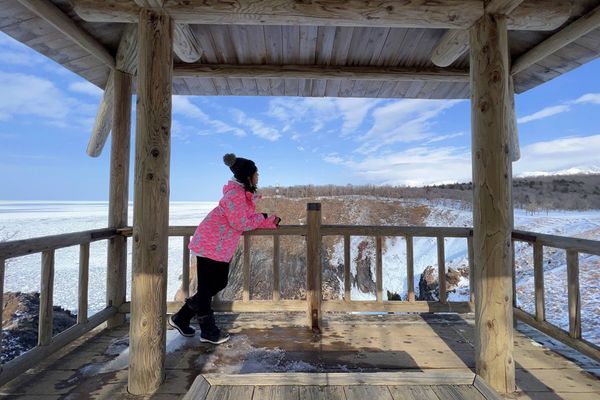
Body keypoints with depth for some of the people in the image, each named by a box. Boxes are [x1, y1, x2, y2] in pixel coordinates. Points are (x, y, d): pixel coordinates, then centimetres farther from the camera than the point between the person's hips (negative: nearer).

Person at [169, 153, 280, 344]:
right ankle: (208, 331, 18)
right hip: (209, 243, -10)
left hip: (222, 246, 10)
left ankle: (181, 318, 30)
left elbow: (250, 218, 11)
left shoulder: (244, 193, 10)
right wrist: (262, 218, -10)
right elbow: (240, 224, -23)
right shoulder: (234, 194, -22)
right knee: (206, 286, 3)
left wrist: (270, 222, 1)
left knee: (220, 283, 15)